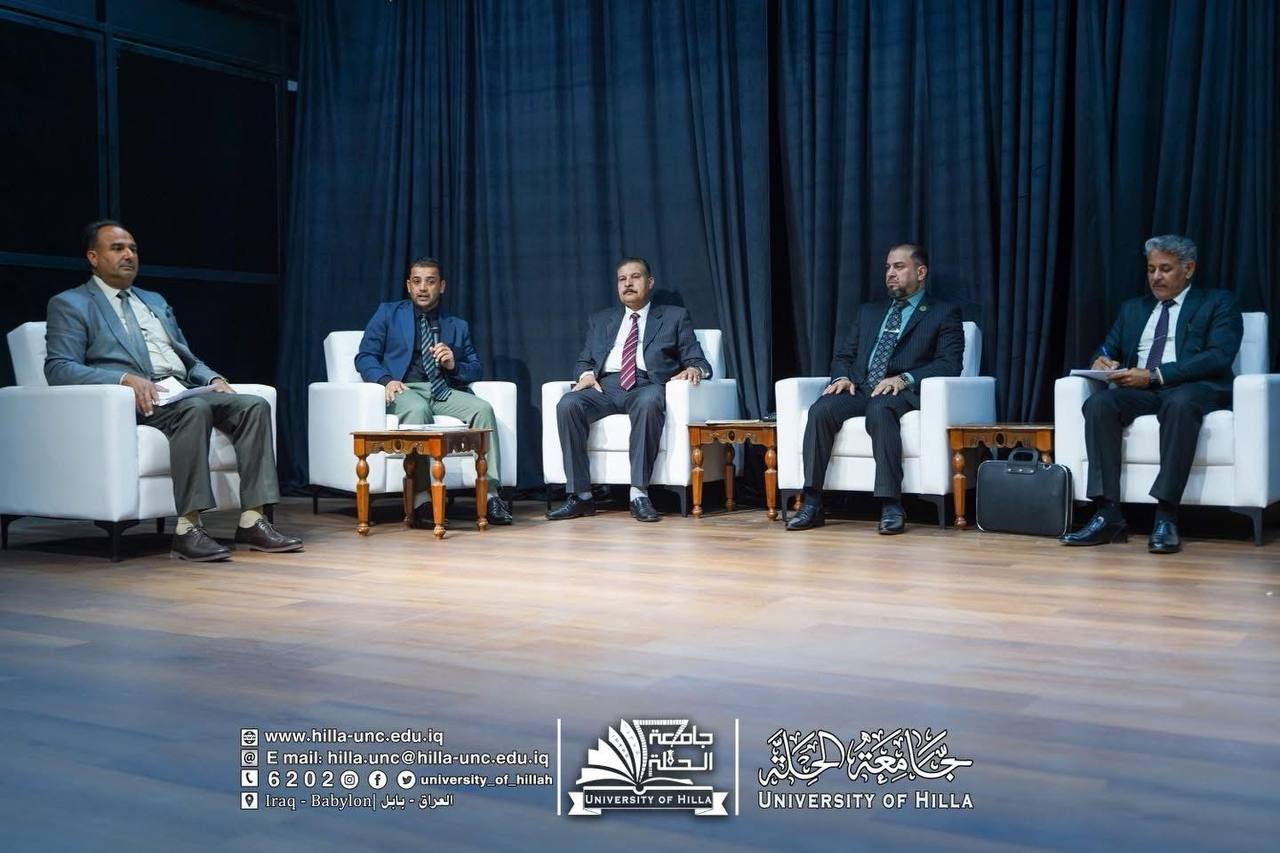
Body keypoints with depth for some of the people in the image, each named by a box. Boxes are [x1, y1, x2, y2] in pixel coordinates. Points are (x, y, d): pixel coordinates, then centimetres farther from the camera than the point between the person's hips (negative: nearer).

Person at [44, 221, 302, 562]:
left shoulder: (155, 301, 30)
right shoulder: (70, 304, 8)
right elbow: (59, 368, -6)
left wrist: (213, 379, 4)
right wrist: (126, 379, -22)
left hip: (181, 393, 7)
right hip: (133, 403, -6)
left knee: (254, 404, -19)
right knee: (196, 409, -36)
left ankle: (252, 521, -26)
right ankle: (188, 528, -37)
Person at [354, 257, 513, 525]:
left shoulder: (458, 326, 22)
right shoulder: (388, 313, 15)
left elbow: (477, 370, 17)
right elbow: (365, 357, 6)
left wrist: (453, 365, -6)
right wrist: (386, 380, -15)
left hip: (444, 391, 3)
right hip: (403, 389, -3)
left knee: (483, 409, -28)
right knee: (418, 410, -39)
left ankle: (490, 495, -30)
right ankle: (422, 498, -40)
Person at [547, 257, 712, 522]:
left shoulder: (674, 317, 19)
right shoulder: (600, 320, 27)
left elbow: (698, 361, 12)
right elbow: (584, 361, 24)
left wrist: (694, 369, -13)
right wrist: (587, 374, 0)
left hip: (647, 385, -3)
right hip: (606, 386, 3)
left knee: (649, 402, -40)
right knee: (567, 404, -29)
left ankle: (639, 494, -36)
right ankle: (580, 495, -25)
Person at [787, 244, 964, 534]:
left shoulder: (944, 314, 10)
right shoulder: (869, 312, 27)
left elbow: (949, 364, -3)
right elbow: (844, 355, 23)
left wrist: (905, 378, -19)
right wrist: (843, 377, -2)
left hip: (903, 392, -4)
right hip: (860, 389, 5)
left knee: (879, 409, -39)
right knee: (821, 410, -27)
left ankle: (891, 505, -39)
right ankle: (812, 504, -29)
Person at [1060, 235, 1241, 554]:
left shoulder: (1218, 303, 11)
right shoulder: (1133, 308, 27)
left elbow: (1218, 357, -6)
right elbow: (1109, 350, 23)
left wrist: (1154, 375, -17)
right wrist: (1102, 360, -5)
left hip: (1194, 389, -4)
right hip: (1138, 391, 4)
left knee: (1180, 403, -40)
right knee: (1098, 403, -28)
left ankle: (1166, 516, -40)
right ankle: (1108, 515, -34)